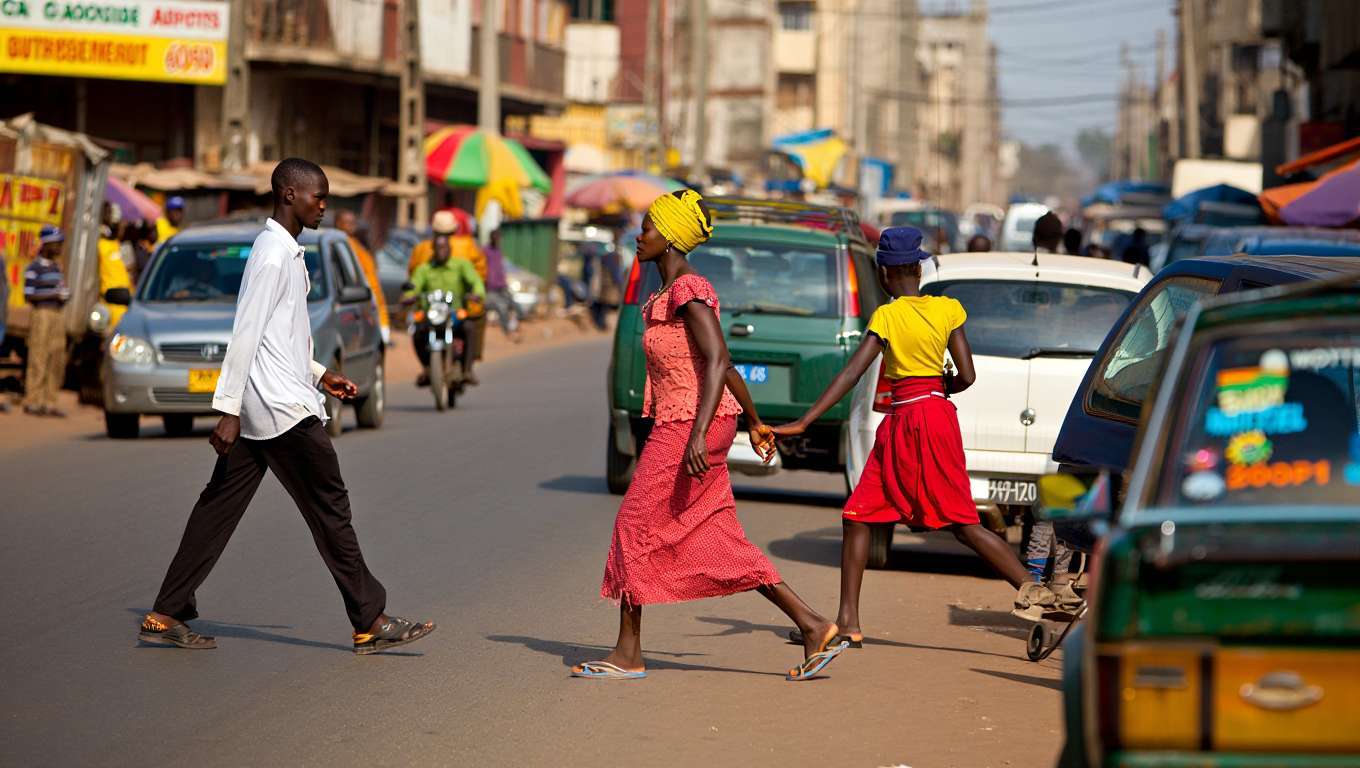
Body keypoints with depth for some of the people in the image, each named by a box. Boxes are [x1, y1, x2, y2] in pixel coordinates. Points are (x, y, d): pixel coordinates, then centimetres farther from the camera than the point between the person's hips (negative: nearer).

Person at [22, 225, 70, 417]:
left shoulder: (56, 267, 17)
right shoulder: (34, 268, -7)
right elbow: (28, 296, -12)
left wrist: (65, 295, 4)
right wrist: (54, 295, -17)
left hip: (56, 314, 8)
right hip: (40, 314, -8)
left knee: (57, 360, 6)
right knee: (38, 359, -7)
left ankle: (49, 403, 12)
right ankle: (32, 402, -3)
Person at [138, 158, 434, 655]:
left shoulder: (285, 252, 18)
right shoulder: (273, 254, -14)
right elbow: (246, 334, -18)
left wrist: (320, 375, 23)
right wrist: (229, 410, -21)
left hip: (259, 409, 10)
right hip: (281, 408, -10)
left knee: (220, 507, 8)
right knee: (330, 507, -3)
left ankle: (165, 617, 8)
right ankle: (370, 622, 2)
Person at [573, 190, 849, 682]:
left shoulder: (687, 290, -13)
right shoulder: (673, 293, 16)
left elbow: (718, 360, -23)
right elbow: (722, 363, 22)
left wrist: (698, 434, -30)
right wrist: (754, 420, 29)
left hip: (689, 425, -10)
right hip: (682, 424, 10)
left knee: (636, 527, -2)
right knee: (718, 540, 8)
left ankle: (628, 654, 5)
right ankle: (814, 626, 7)